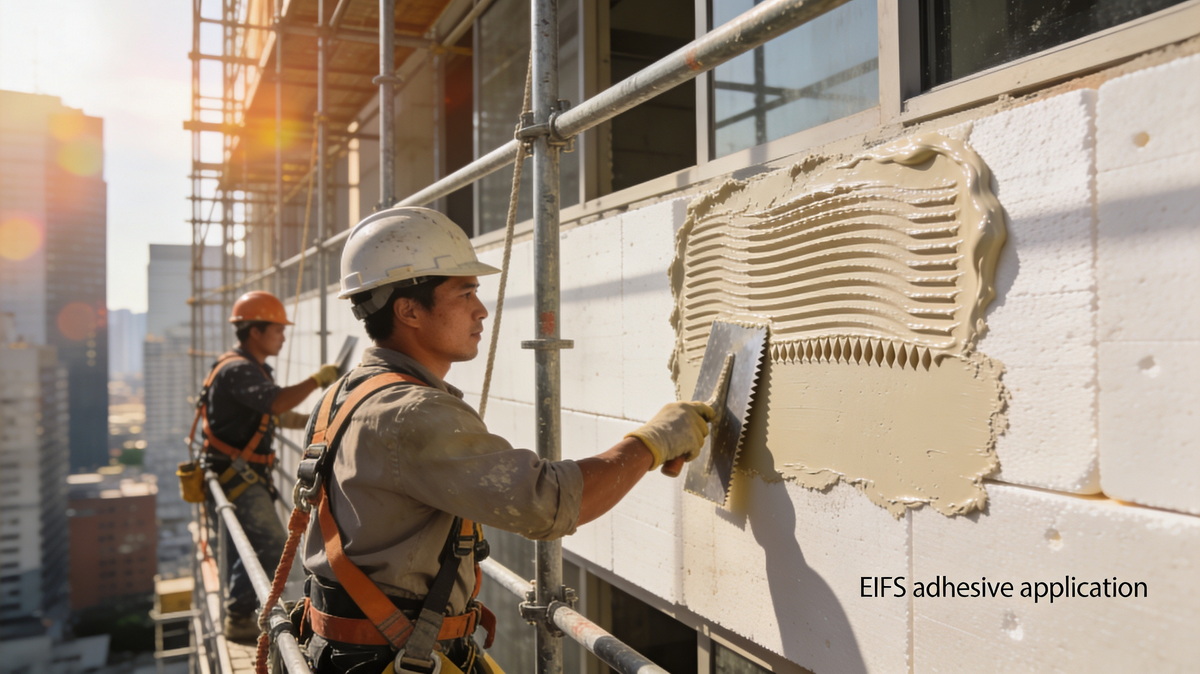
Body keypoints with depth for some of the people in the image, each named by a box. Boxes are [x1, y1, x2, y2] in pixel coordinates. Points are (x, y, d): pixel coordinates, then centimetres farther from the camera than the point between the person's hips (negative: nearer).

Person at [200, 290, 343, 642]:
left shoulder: (252, 369, 15)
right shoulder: (237, 370, -19)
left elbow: (278, 415, 19)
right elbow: (277, 402, -36)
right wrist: (317, 379, -27)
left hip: (243, 477, 11)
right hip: (236, 477, -11)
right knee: (272, 546, -12)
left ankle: (238, 617, 33)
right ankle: (240, 618, -1)